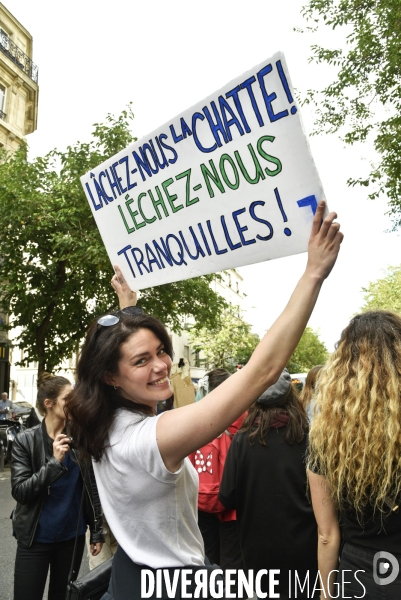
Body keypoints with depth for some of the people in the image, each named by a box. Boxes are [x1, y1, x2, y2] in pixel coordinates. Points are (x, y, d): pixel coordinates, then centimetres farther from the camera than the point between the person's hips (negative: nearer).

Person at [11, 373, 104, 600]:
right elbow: (20, 491, -14)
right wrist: (54, 462, -24)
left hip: (73, 536, 2)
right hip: (35, 539, -2)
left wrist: (97, 531, 3)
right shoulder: (26, 441, -10)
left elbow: (92, 489, 1)